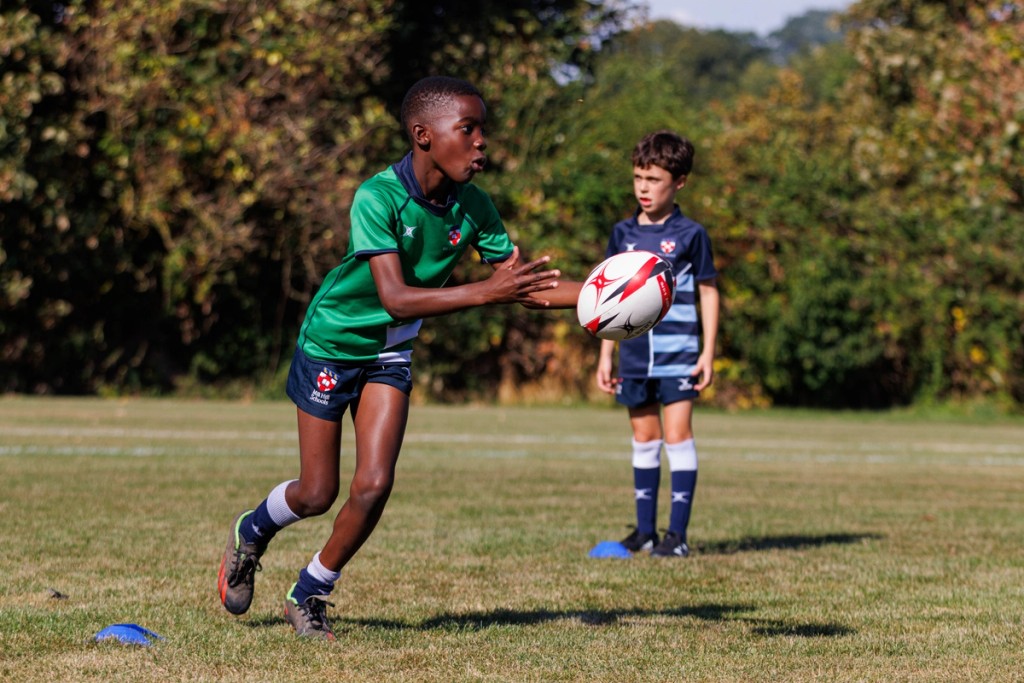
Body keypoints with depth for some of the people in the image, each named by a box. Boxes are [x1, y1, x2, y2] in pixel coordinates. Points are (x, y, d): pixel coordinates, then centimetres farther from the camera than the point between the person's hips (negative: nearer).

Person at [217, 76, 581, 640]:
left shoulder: (472, 206, -13)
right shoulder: (377, 197, -30)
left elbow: (525, 289, -8)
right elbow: (396, 298, -37)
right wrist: (486, 292, -45)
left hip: (390, 352, 5)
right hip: (330, 343, -5)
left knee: (374, 486, -7)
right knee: (316, 494, 2)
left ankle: (308, 596, 13)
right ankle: (250, 534, 36)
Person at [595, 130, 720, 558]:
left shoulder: (690, 234, -3)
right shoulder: (623, 234, 7)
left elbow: (708, 293, 1)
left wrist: (708, 353, -4)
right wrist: (605, 356, 10)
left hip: (678, 355, -4)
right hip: (635, 357, 4)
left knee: (677, 435, -8)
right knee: (644, 439, 10)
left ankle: (677, 534, -5)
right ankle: (645, 531, 17)